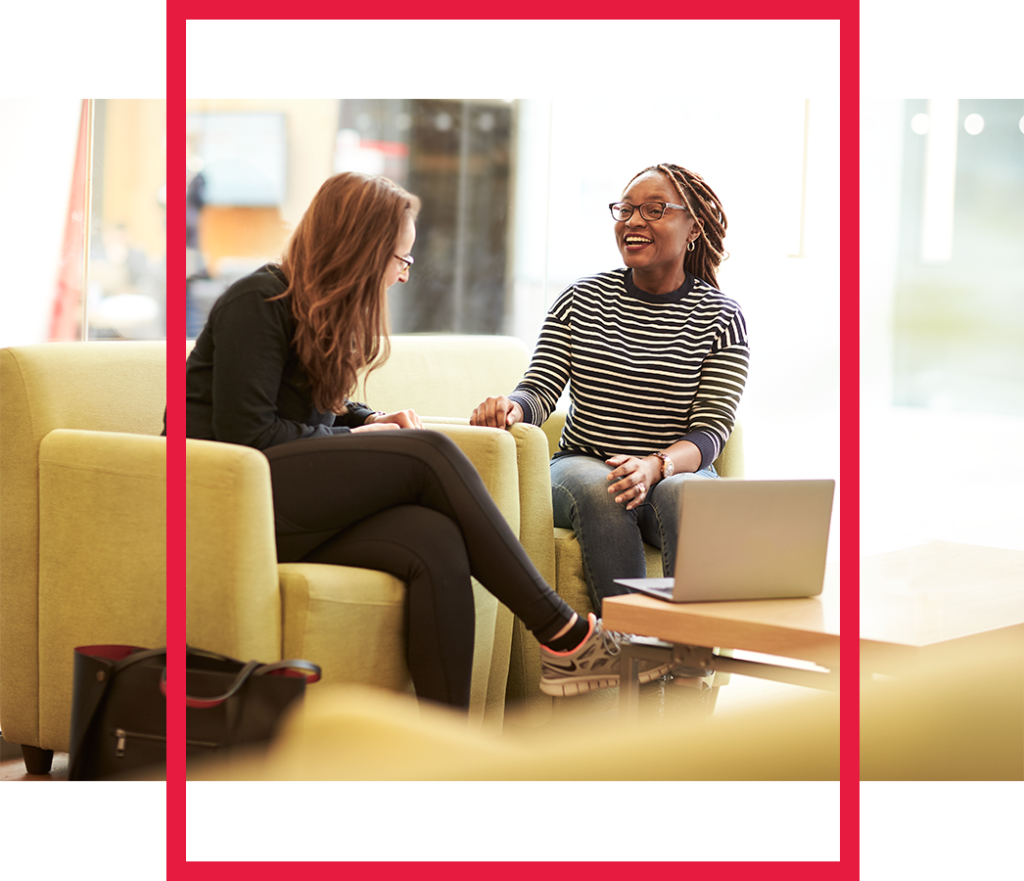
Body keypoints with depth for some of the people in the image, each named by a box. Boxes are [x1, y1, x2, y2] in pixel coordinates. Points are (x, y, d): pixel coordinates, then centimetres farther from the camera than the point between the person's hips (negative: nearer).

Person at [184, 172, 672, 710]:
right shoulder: (257, 303, -7)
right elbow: (246, 434, -14)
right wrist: (354, 436, -5)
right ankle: (562, 635, -18)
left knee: (435, 542, -23)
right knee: (429, 454, -23)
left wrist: (372, 421, 9)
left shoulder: (314, 306, 21)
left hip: (293, 514, 8)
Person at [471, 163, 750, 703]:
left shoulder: (719, 316, 1)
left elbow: (711, 432, -8)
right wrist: (512, 406, -26)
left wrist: (653, 466, -29)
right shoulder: (582, 300, 7)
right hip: (582, 468, 1)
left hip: (678, 473, -1)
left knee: (685, 496, -36)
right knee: (599, 490, -35)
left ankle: (688, 684, -40)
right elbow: (541, 391, -1)